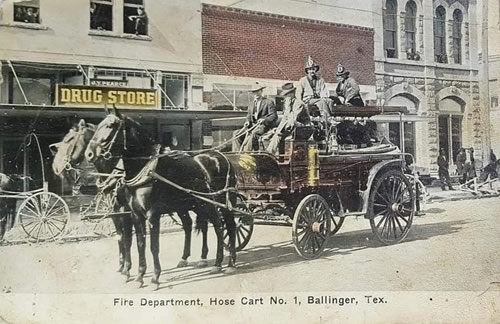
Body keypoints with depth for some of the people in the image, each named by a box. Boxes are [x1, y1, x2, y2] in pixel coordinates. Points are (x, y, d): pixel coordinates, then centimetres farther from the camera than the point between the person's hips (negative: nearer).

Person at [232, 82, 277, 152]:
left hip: (263, 126, -7)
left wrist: (264, 120, -23)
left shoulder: (269, 102, 3)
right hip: (253, 125, 7)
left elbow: (274, 116, -5)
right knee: (236, 134, -13)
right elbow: (249, 116, 19)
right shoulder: (251, 104, 23)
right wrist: (248, 121, -5)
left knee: (251, 135, -35)